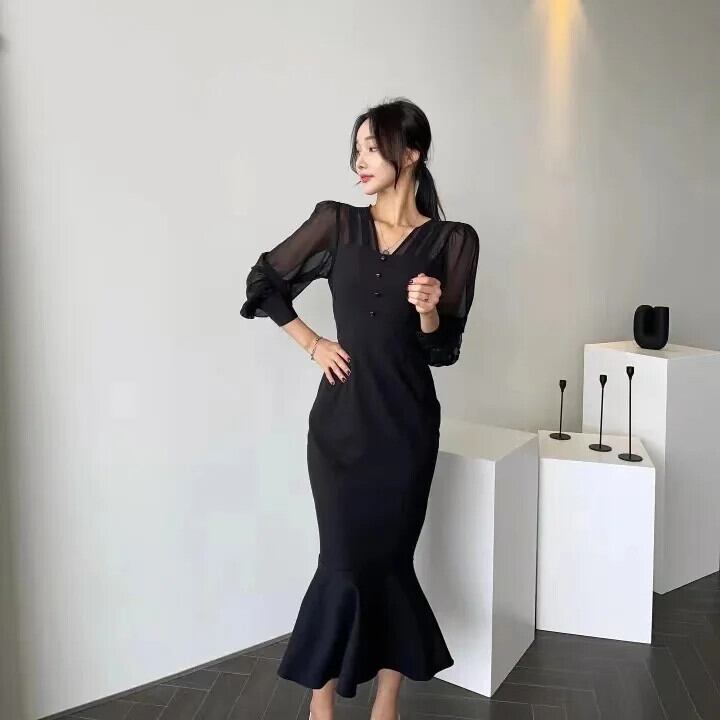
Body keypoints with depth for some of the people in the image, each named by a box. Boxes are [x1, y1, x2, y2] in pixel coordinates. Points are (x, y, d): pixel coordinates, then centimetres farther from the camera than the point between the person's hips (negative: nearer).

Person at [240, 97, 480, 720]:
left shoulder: (452, 241, 0)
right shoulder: (337, 222, 2)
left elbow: (444, 350, 1)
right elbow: (264, 282, 12)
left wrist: (429, 312, -19)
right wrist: (312, 343, 6)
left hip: (405, 423, 0)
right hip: (341, 419, 1)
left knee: (384, 558, 6)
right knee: (351, 561, 1)